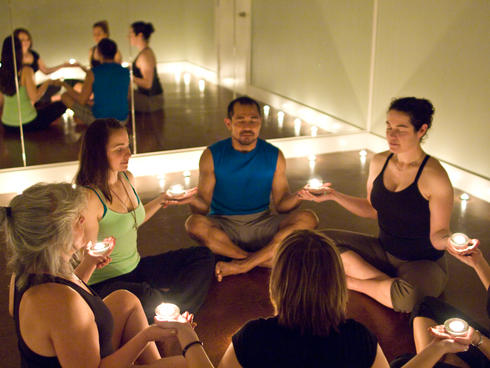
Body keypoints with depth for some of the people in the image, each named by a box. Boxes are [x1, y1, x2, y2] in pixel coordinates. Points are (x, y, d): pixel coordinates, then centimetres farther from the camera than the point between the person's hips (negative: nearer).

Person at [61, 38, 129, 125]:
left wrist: (65, 85, 8)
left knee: (65, 96, 12)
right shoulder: (126, 72, -2)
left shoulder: (93, 73, -13)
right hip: (122, 120, 5)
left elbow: (82, 101, -8)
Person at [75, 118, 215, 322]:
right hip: (105, 282, -9)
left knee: (203, 257, 4)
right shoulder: (90, 198, -23)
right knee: (150, 298, -39)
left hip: (136, 267, 9)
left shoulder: (127, 178, 3)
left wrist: (164, 199, 16)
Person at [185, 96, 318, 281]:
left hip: (261, 226, 2)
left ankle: (242, 265, -26)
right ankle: (267, 260, -22)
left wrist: (299, 196, -19)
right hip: (223, 227, -1)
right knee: (194, 224, -34)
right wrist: (193, 199, -28)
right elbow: (203, 204, -4)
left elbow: (281, 204, 3)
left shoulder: (274, 156, 3)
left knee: (308, 219, -23)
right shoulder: (212, 155, -2)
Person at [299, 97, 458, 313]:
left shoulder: (434, 177, -20)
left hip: (423, 263, -5)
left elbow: (437, 236, -15)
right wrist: (333, 196, 3)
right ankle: (390, 284, -11)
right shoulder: (379, 162, -1)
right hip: (383, 250, 6)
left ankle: (353, 281, -8)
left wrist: (450, 241, -38)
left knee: (409, 298, -38)